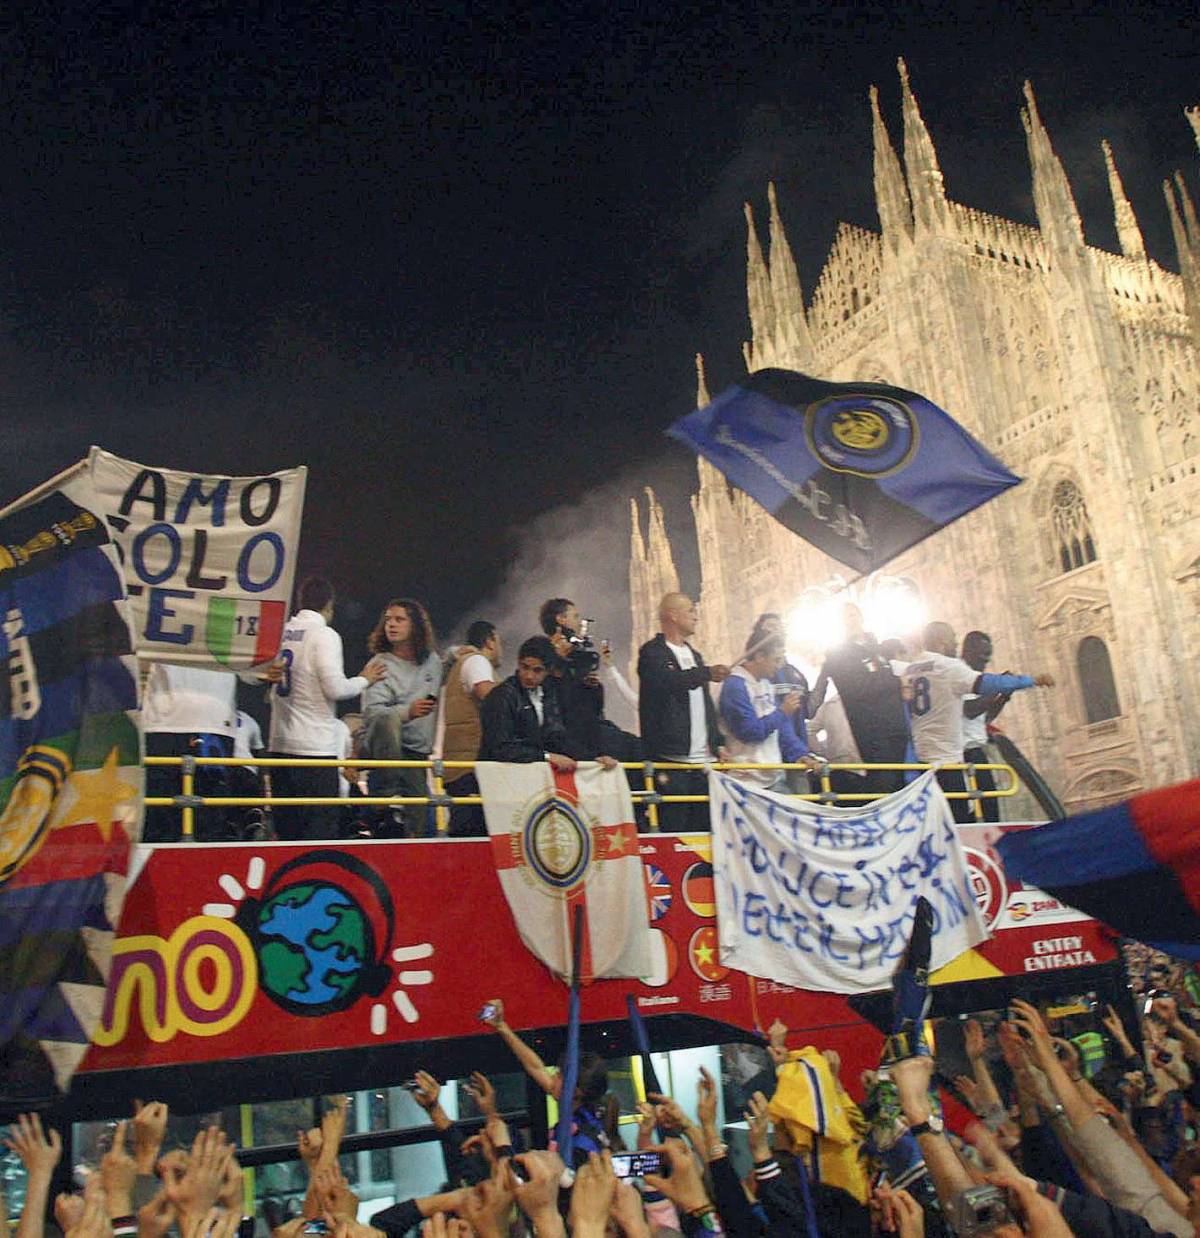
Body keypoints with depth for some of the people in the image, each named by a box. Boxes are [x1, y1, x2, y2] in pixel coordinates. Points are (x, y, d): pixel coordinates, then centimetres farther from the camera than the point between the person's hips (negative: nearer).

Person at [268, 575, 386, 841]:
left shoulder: (284, 632, 9)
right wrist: (364, 679, 2)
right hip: (315, 747, -7)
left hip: (281, 742, 7)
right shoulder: (324, 635, -9)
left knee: (285, 826, 13)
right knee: (320, 829, -2)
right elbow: (335, 688, -14)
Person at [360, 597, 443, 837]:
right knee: (387, 721, -37)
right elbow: (371, 712, -19)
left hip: (417, 752, 4)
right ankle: (389, 797, -32)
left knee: (417, 824, -3)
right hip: (382, 748, -4)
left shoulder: (432, 661, 10)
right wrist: (407, 712, -35)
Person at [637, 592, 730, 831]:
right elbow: (668, 682, -25)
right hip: (671, 760, -7)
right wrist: (707, 673, -30)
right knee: (673, 829, -6)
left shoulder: (694, 655, 23)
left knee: (704, 827, 7)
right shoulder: (652, 652, -3)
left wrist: (718, 744, 17)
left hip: (702, 759, 8)